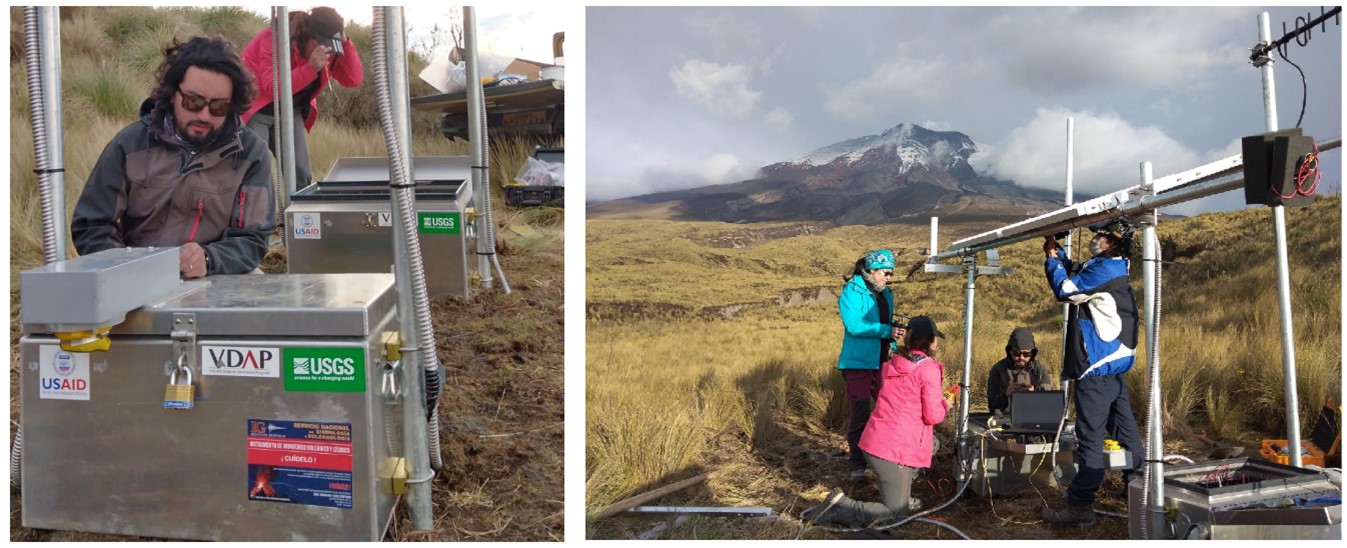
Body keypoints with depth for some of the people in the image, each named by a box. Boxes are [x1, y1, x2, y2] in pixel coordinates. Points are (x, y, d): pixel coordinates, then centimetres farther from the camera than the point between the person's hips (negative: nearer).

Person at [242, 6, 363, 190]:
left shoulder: (329, 50, -6)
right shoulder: (275, 37, -25)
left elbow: (354, 79, -14)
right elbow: (272, 87, -35)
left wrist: (345, 42, -24)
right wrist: (311, 68, -44)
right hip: (255, 109, -6)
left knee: (302, 174, -1)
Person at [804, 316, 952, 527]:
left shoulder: (895, 363, 12)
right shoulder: (928, 368, -11)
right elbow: (932, 416, -11)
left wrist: (936, 400, 25)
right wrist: (944, 406, 10)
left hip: (874, 442, 8)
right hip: (894, 451, -8)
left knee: (932, 443, 28)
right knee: (895, 514, 1)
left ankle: (901, 491, 22)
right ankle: (839, 507, -13)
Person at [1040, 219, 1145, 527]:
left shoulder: (1105, 270, -16)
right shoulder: (1113, 269, 15)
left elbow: (1066, 288, -15)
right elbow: (1075, 276, 25)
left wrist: (1051, 257, -2)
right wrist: (1057, 251, 13)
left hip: (1097, 366, -10)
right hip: (1114, 363, 10)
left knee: (1090, 436, -8)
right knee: (1124, 428, 17)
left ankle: (1080, 507, -6)